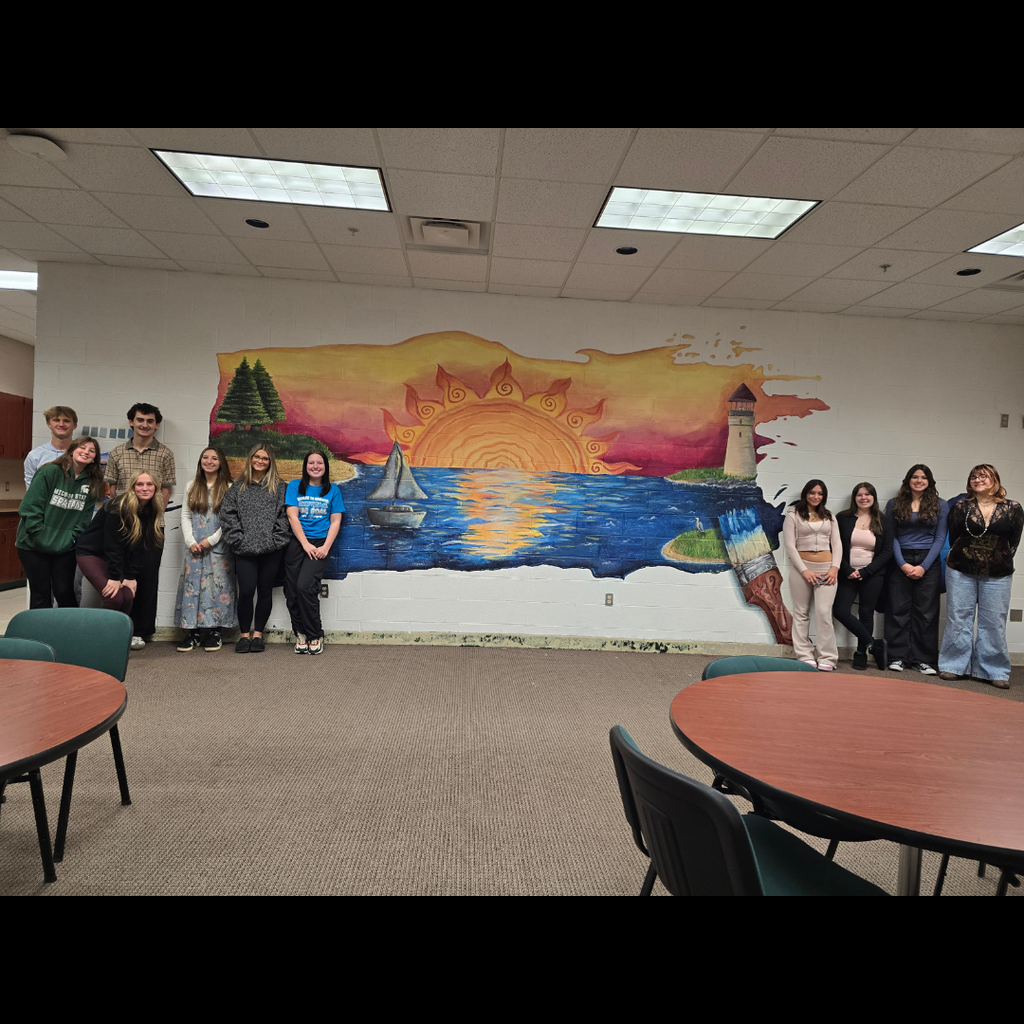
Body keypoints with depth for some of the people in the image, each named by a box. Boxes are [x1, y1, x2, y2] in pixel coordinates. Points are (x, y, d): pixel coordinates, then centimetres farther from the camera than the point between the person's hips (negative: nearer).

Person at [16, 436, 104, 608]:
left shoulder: (92, 483, 4)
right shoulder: (49, 472, -9)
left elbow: (85, 517, 3)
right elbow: (30, 506, -11)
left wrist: (71, 539, -8)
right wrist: (40, 537, -13)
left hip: (66, 548, 3)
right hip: (34, 546, -3)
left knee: (65, 594, 4)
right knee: (40, 595, 5)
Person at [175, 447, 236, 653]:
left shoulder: (228, 488, 0)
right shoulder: (192, 487, 13)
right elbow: (185, 516, 9)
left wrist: (212, 539, -12)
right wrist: (190, 541, -3)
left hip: (218, 546, -3)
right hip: (194, 546, 4)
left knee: (216, 584, -3)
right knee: (192, 583, 1)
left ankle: (214, 632, 3)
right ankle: (192, 632, 5)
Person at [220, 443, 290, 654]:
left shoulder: (278, 488, 7)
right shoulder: (237, 487, 10)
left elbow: (284, 517, 1)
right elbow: (228, 516, 4)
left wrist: (275, 540, -8)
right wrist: (239, 541, -5)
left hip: (271, 550, 0)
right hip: (245, 550, 0)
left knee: (265, 591, 6)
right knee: (246, 591, -6)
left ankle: (258, 633, 18)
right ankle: (244, 634, 10)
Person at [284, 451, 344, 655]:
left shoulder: (333, 490, 9)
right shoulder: (295, 486, 8)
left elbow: (335, 522, 5)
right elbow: (292, 516, 1)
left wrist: (325, 547, -8)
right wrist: (306, 544, -8)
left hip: (320, 544, -2)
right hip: (297, 543, 2)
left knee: (304, 586, -18)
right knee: (292, 592, -2)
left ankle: (315, 636, -5)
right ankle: (300, 634, 15)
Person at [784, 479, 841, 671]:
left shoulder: (828, 517, 16)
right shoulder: (793, 515, 4)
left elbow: (837, 544, 12)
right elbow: (790, 546, -3)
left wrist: (835, 567, -3)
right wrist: (804, 571, -10)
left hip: (826, 568, 2)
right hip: (802, 568, -1)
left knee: (824, 612, -8)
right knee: (801, 613, 2)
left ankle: (827, 658, -3)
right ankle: (805, 656, 10)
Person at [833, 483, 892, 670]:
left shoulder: (883, 522, 4)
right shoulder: (843, 519, 3)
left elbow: (887, 552, 0)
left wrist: (865, 572, -10)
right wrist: (848, 570, -11)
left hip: (871, 575, -1)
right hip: (848, 574, 1)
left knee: (866, 613, 3)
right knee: (840, 610, -9)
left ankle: (861, 653, 16)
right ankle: (872, 643, 7)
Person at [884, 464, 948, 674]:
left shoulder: (940, 505, 7)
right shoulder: (894, 505, 6)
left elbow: (940, 538, 2)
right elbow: (891, 537, 2)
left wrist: (924, 566, -8)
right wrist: (902, 564, -10)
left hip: (928, 563, 0)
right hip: (900, 561, 0)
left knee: (926, 611, 1)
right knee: (898, 609, -1)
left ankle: (923, 659, 8)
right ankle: (898, 657, 5)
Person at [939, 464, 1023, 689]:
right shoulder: (960, 507, 2)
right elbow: (953, 539, 5)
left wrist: (1000, 563, 1)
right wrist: (961, 559, 2)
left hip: (997, 575, 0)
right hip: (961, 572, 0)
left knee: (994, 623, 3)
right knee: (958, 619, 4)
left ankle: (995, 671, 13)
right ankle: (954, 666, 13)